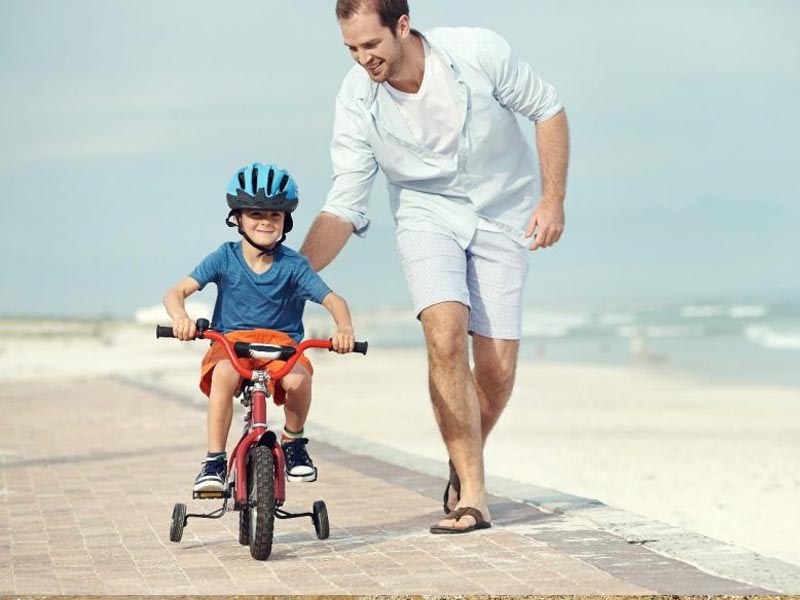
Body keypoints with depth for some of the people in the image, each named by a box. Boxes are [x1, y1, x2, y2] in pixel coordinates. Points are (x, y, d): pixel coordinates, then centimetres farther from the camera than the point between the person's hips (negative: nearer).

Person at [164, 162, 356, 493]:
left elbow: (332, 299, -9)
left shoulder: (293, 265, -3)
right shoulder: (225, 258, -3)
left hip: (280, 344, 1)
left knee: (298, 378, -33)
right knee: (224, 374, -37)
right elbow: (176, 292, -10)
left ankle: (294, 442, 0)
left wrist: (344, 328, -32)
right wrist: (180, 317, -34)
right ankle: (214, 460, -24)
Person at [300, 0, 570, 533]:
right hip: (427, 214, 0)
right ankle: (472, 493, -16)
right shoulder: (357, 101, -18)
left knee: (497, 369, -6)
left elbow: (548, 110, -7)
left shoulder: (478, 52, -23)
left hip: (501, 216, 0)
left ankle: (465, 465, 25)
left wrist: (553, 200, -11)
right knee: (445, 337, -25)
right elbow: (344, 209, -15)